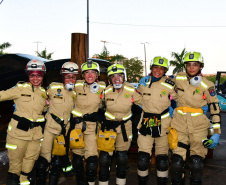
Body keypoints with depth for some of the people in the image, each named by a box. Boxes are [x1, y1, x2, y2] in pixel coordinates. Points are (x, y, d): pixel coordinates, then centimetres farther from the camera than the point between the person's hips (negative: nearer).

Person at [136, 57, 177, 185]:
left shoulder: (170, 85, -3)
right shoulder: (143, 83, 3)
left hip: (163, 125, -1)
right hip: (146, 124, 1)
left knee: (162, 159, 3)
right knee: (143, 158, -3)